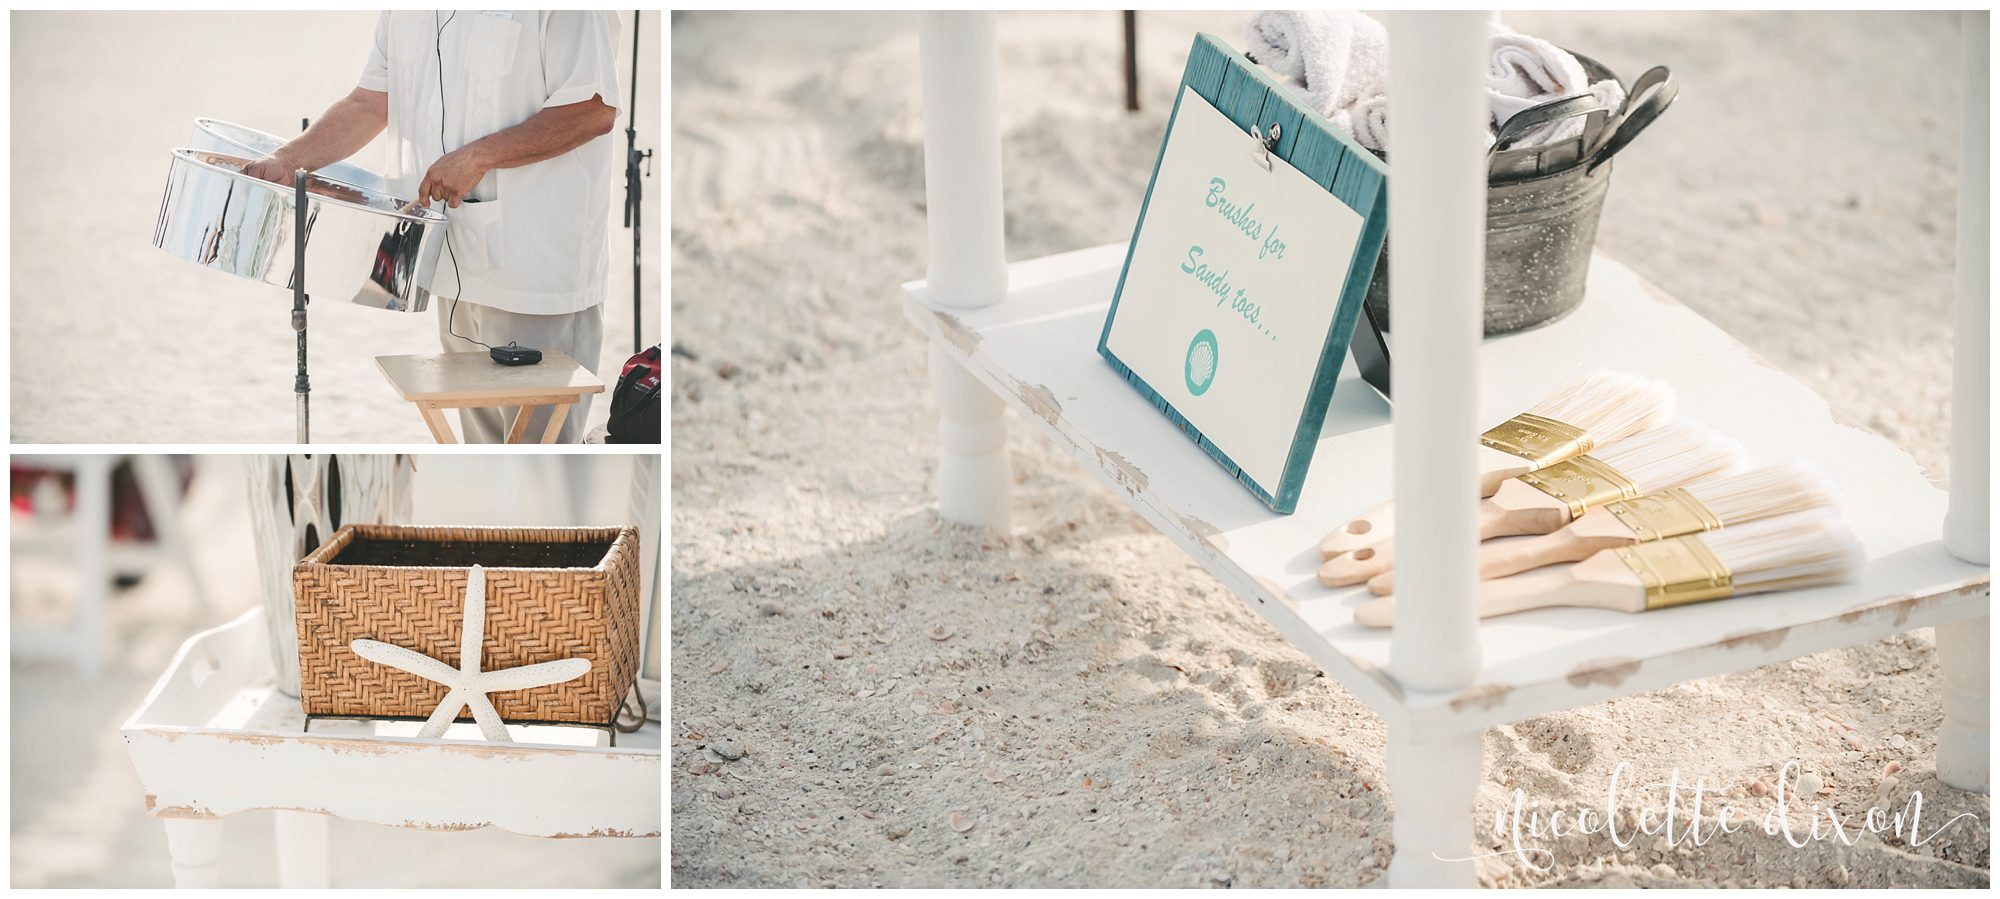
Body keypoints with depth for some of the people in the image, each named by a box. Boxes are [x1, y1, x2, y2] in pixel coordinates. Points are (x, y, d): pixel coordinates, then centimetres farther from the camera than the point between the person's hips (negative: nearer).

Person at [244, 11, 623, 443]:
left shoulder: (563, 10, -17)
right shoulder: (407, 12, 9)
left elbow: (596, 110, -21)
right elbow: (370, 104, 15)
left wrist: (478, 157, -23)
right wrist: (286, 160, 1)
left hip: (539, 265, -8)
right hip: (461, 260, 8)